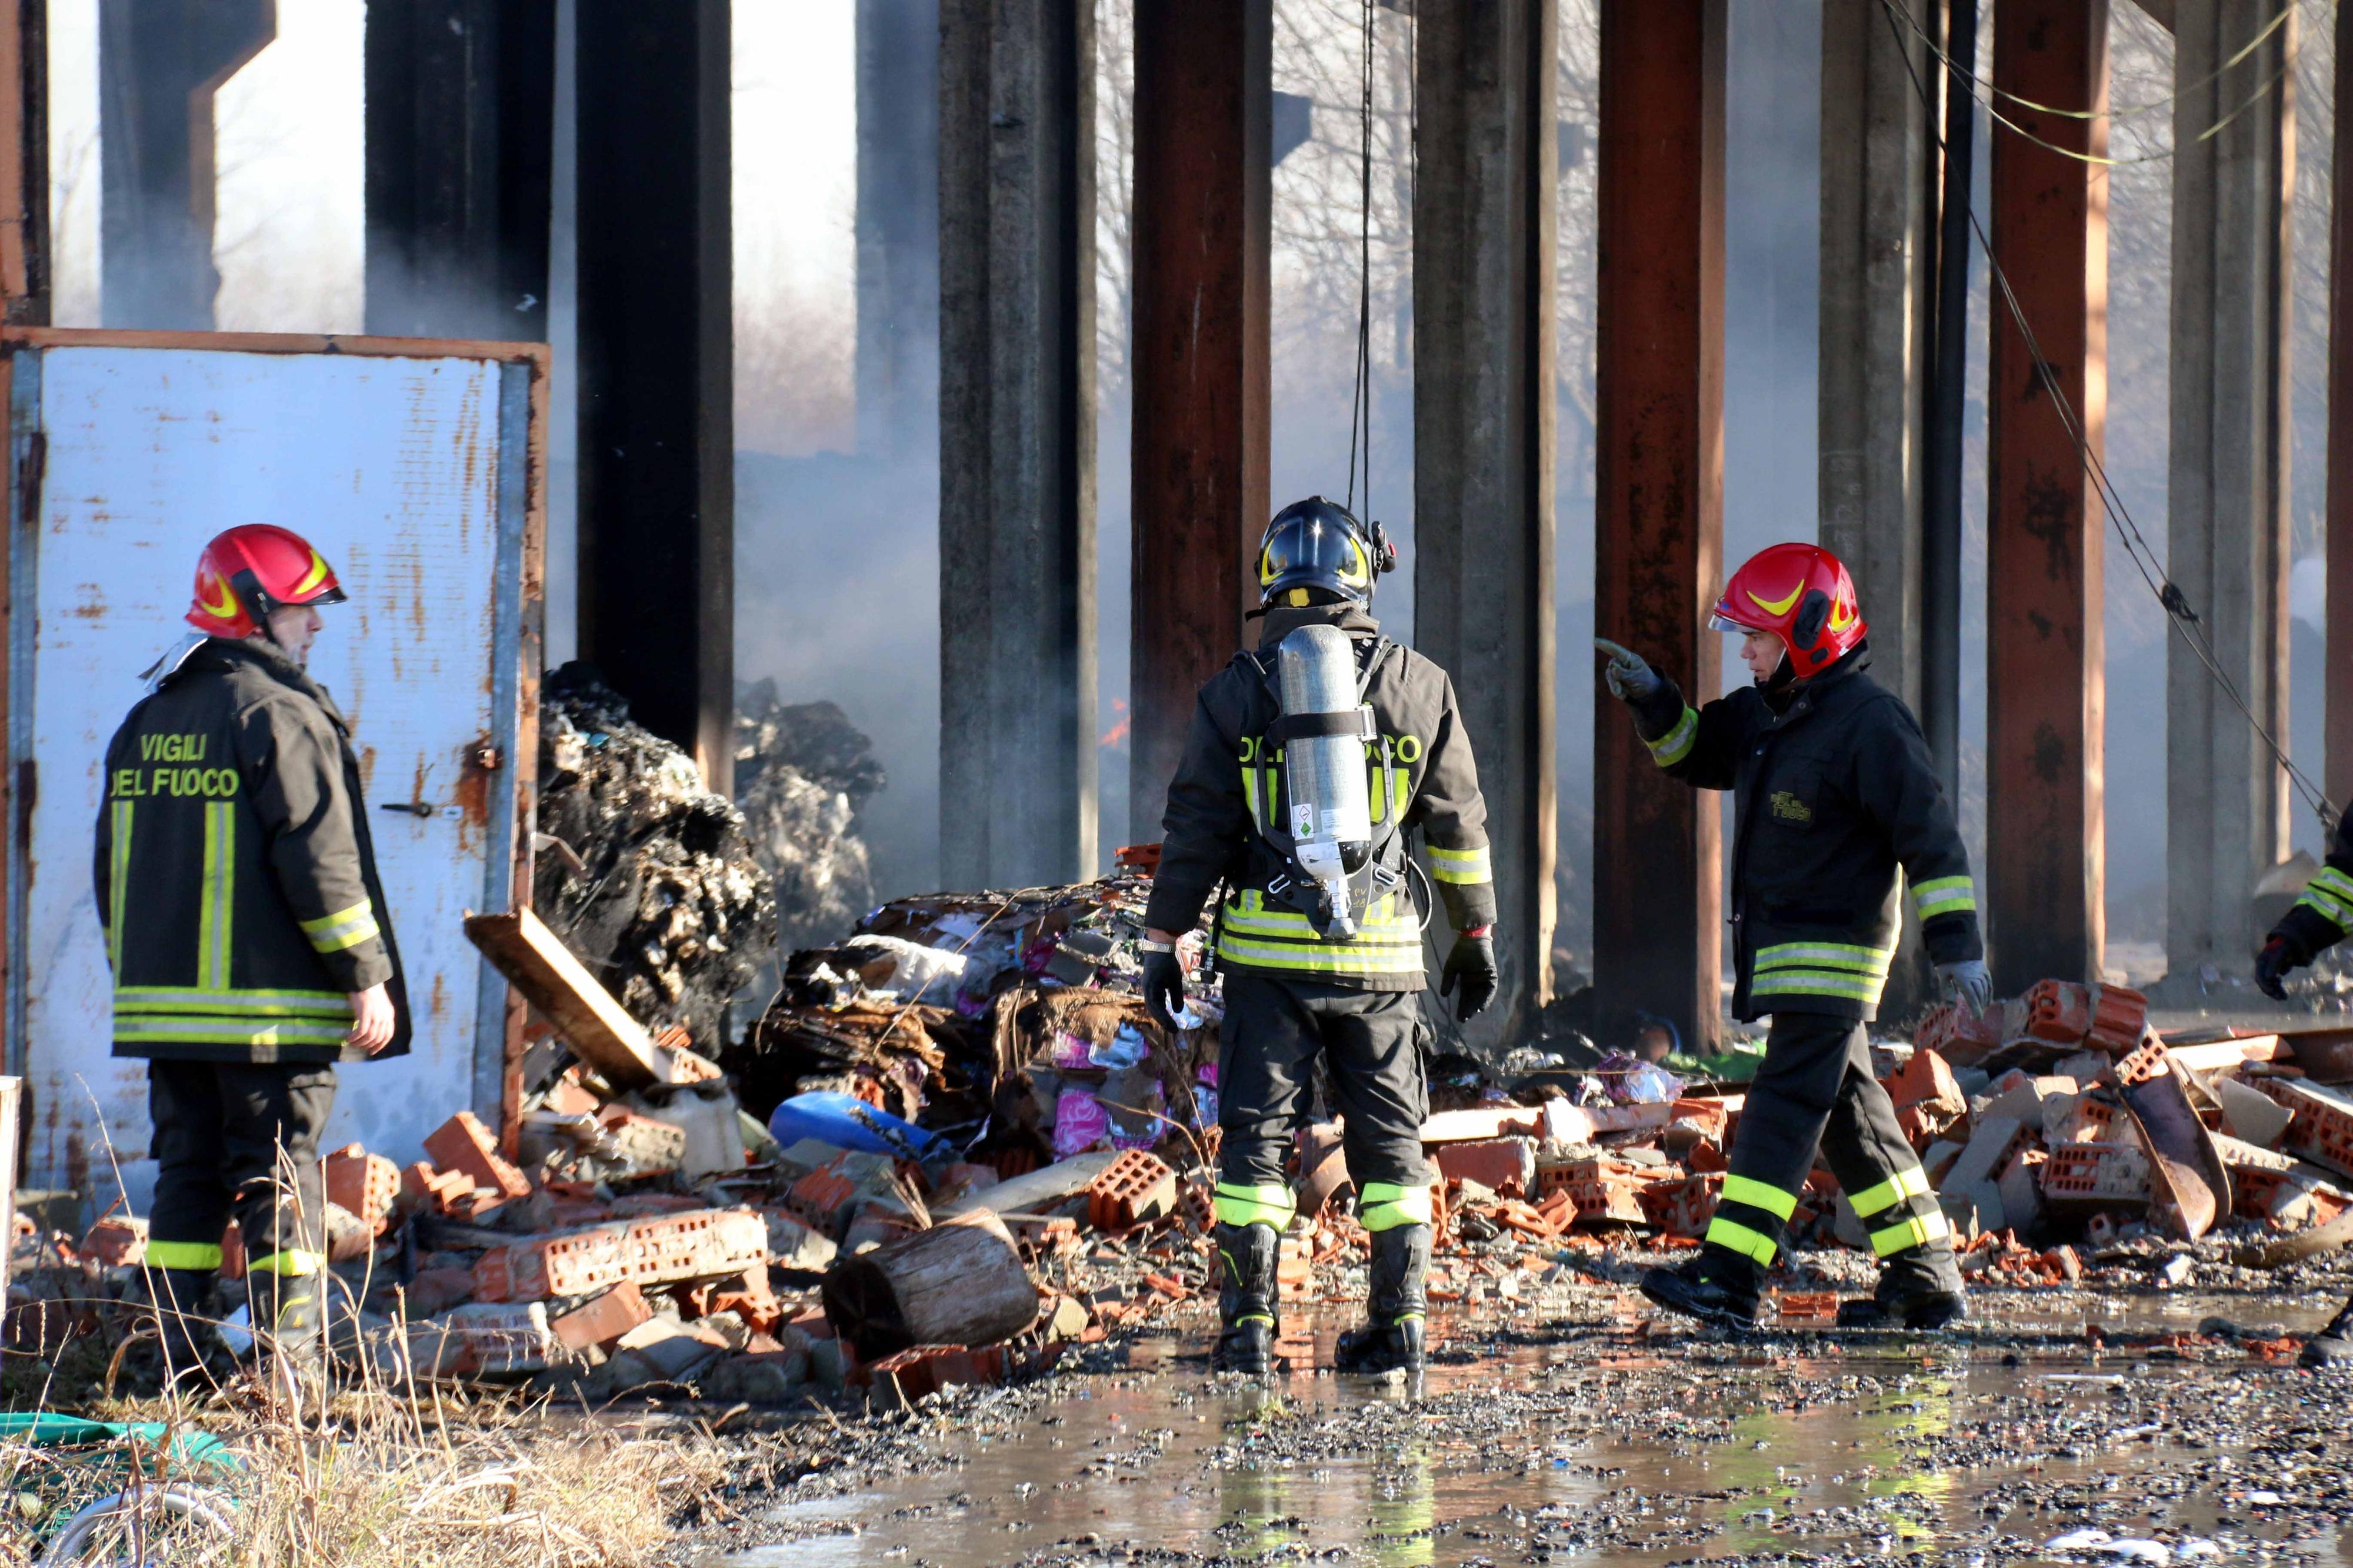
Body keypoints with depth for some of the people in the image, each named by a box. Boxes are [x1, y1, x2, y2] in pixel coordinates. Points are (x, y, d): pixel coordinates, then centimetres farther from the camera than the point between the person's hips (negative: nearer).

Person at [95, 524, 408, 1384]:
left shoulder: (146, 721, 14)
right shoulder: (280, 717, -11)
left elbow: (113, 865, 19)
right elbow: (320, 861, -15)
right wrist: (368, 978, -9)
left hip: (164, 1003, 7)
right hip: (270, 1005, -7)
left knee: (186, 1175, 10)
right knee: (280, 1183, -3)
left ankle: (178, 1363, 9)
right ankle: (288, 1370, -5)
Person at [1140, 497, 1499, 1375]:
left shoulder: (1237, 689, 0)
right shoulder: (1420, 685, 3)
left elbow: (1195, 828, 0)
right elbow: (1458, 823, 9)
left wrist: (1161, 942, 5)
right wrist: (1475, 934, 20)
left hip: (1269, 946, -1)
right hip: (1379, 949, 1)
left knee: (1256, 1135, 5)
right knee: (1388, 1137, 10)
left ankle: (1249, 1327, -1)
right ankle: (1398, 1322, 7)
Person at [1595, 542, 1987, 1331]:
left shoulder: (1869, 722, -17)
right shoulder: (1766, 712, 10)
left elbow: (1929, 835, -17)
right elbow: (1696, 755, 25)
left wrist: (1956, 943, -21)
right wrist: (1651, 699, 7)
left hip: (1833, 950, -9)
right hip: (1779, 947, 10)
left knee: (1783, 1108, -14)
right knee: (1851, 1114, 13)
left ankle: (1728, 1278, -20)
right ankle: (1926, 1280, 20)